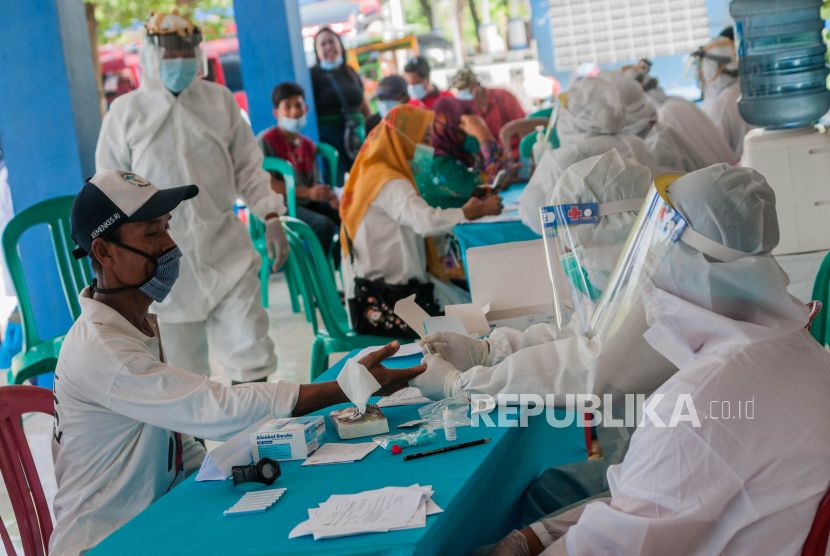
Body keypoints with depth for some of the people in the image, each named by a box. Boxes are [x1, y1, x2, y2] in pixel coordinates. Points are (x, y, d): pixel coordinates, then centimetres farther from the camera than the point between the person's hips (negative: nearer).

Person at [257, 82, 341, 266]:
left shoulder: (308, 145, 17)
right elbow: (266, 183, -16)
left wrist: (328, 196, -14)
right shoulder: (266, 140, -6)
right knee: (324, 224, -29)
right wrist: (308, 193, -23)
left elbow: (314, 183, 11)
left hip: (306, 204, 7)